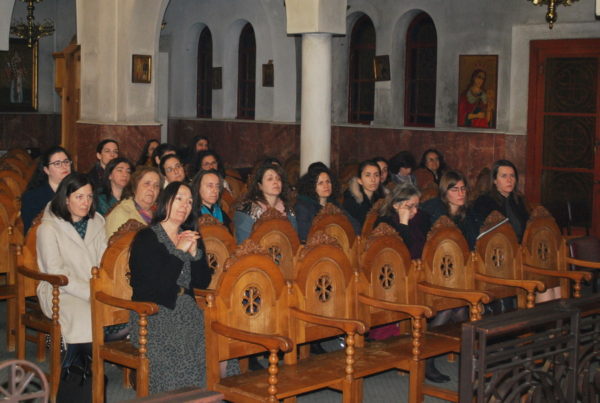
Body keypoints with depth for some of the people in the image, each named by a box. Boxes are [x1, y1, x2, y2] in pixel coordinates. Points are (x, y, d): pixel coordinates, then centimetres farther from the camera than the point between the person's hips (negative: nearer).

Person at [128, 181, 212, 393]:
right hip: (153, 313, -5)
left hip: (186, 310, 5)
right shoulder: (146, 238, -1)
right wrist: (179, 252, -10)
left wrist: (194, 252, -5)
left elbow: (203, 282, 10)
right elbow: (155, 286, -12)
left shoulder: (191, 238, 17)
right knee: (174, 352, -30)